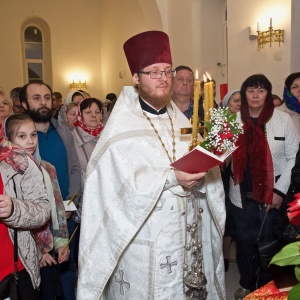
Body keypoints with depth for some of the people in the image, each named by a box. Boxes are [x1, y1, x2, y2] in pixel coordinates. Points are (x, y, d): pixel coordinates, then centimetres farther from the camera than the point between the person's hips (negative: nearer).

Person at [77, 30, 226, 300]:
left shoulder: (181, 121, 9)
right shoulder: (120, 129, -10)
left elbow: (199, 168, 6)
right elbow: (122, 185, -18)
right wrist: (171, 178, -25)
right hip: (143, 242, -5)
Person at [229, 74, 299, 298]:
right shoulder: (235, 120, 2)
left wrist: (280, 191, -10)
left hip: (272, 194, -2)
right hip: (242, 194, 2)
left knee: (268, 242, 12)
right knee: (244, 241, 14)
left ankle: (266, 286, 34)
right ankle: (247, 284, 36)